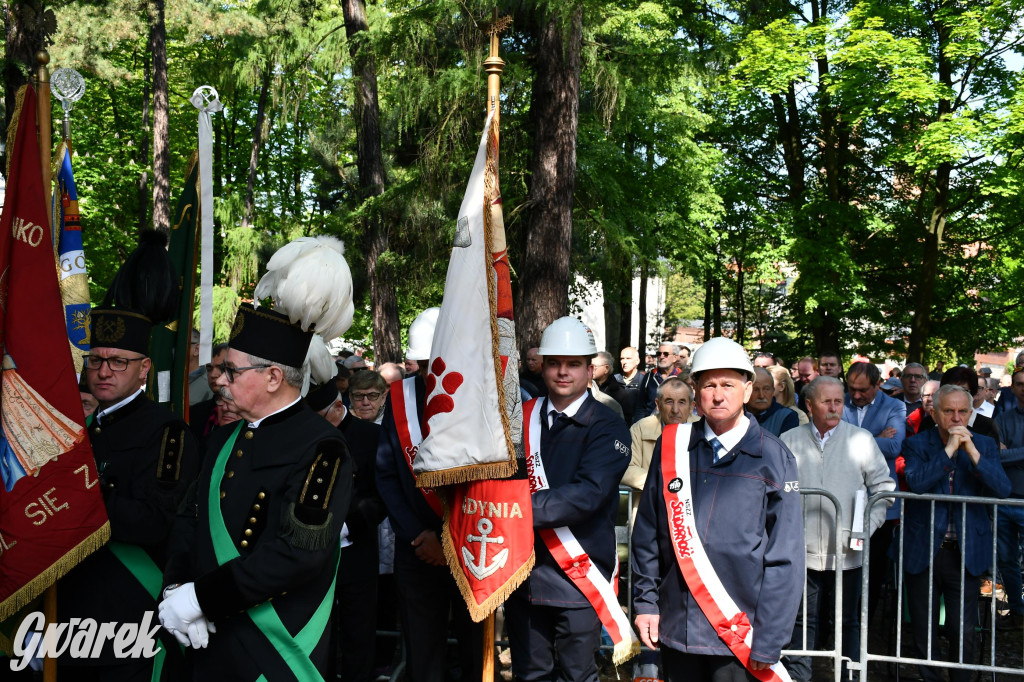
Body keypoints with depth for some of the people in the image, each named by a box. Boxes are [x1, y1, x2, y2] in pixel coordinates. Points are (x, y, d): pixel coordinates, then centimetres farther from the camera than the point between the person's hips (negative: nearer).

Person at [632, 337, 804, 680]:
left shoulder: (773, 458, -5)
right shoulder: (672, 446, 2)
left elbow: (784, 557, -6)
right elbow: (647, 532, 8)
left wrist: (768, 643, -8)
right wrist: (645, 602, 4)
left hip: (740, 636, -2)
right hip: (675, 628, 3)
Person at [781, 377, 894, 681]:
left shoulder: (861, 439, 2)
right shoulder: (789, 441, 3)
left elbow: (884, 487, 5)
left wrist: (868, 526, -5)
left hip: (848, 552, 0)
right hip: (804, 551, 0)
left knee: (850, 621, 10)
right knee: (804, 621, 8)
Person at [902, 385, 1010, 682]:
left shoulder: (985, 446, 4)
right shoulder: (916, 444, -2)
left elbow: (1002, 489, -11)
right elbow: (916, 483, -19)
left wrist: (971, 451, -18)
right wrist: (949, 450, -20)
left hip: (966, 554, 1)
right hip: (923, 552, -1)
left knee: (963, 632, 3)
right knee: (924, 630, 12)